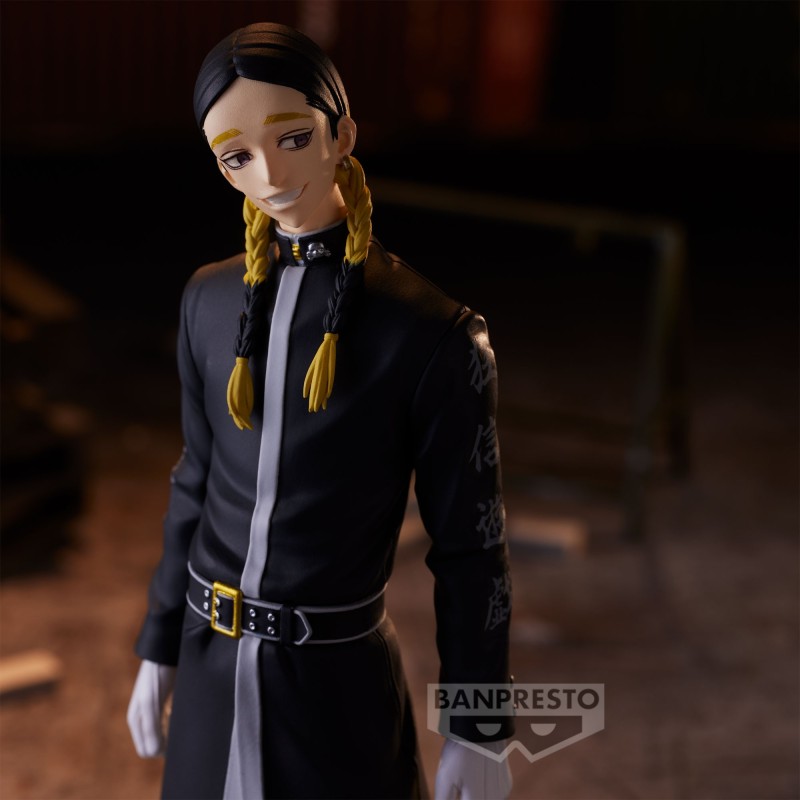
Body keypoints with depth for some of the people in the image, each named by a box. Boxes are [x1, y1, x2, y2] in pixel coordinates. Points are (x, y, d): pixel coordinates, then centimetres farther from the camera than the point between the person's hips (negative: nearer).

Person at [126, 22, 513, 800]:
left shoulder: (433, 335, -16)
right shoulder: (212, 299, 0)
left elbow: (470, 544, -10)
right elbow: (197, 483, 10)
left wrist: (481, 731, -6)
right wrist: (159, 649, 13)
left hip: (338, 678, -4)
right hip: (213, 669, 4)